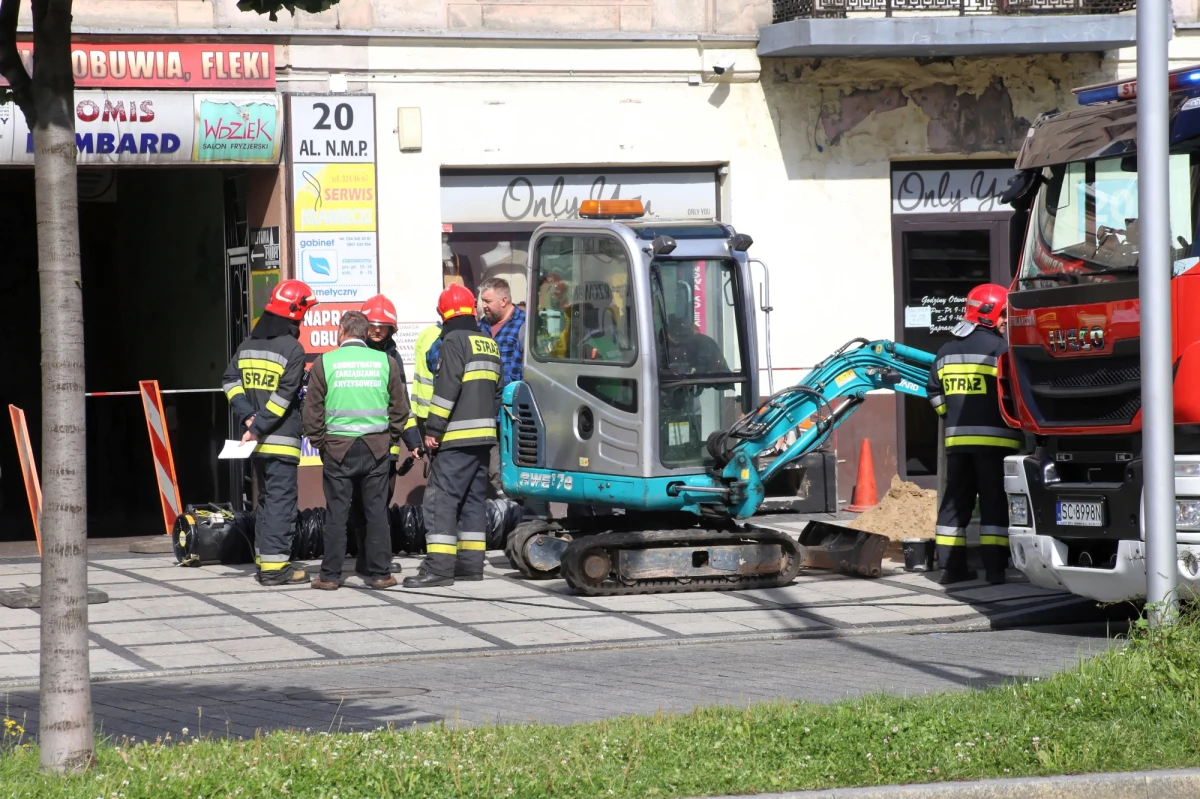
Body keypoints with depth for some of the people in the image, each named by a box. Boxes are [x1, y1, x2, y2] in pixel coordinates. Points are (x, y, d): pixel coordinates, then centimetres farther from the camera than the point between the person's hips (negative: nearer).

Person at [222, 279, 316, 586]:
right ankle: (275, 565, -6)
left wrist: (247, 416, 0)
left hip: (257, 441, 7)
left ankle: (264, 560, 19)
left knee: (265, 498, 17)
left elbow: (230, 382, 8)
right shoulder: (292, 348, -12)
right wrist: (258, 427, -15)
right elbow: (284, 396, -18)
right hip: (282, 440, -7)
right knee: (281, 500, -4)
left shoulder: (248, 345, 11)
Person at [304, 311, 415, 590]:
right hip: (376, 447, 1)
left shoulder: (325, 363, -3)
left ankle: (330, 575, 6)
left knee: (336, 513, 3)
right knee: (377, 512, 6)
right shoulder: (384, 361, 2)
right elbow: (400, 407, 6)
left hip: (338, 448, -1)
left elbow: (312, 410, -2)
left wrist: (319, 441, 8)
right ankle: (379, 573, 8)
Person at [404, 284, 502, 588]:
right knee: (474, 499, 15)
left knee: (440, 500, -10)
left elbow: (447, 389, -18)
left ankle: (439, 566, -16)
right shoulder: (489, 344, 16)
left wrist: (433, 429, -15)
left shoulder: (455, 341, -10)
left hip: (458, 437, -9)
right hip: (484, 435, 9)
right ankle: (471, 563, 17)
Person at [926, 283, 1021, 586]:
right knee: (994, 502, -3)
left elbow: (934, 391, 17)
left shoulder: (947, 351, 12)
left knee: (956, 500, 10)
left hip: (957, 438, 6)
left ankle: (951, 566, 11)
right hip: (994, 438, -6)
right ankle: (995, 567, -8)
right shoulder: (998, 348, -9)